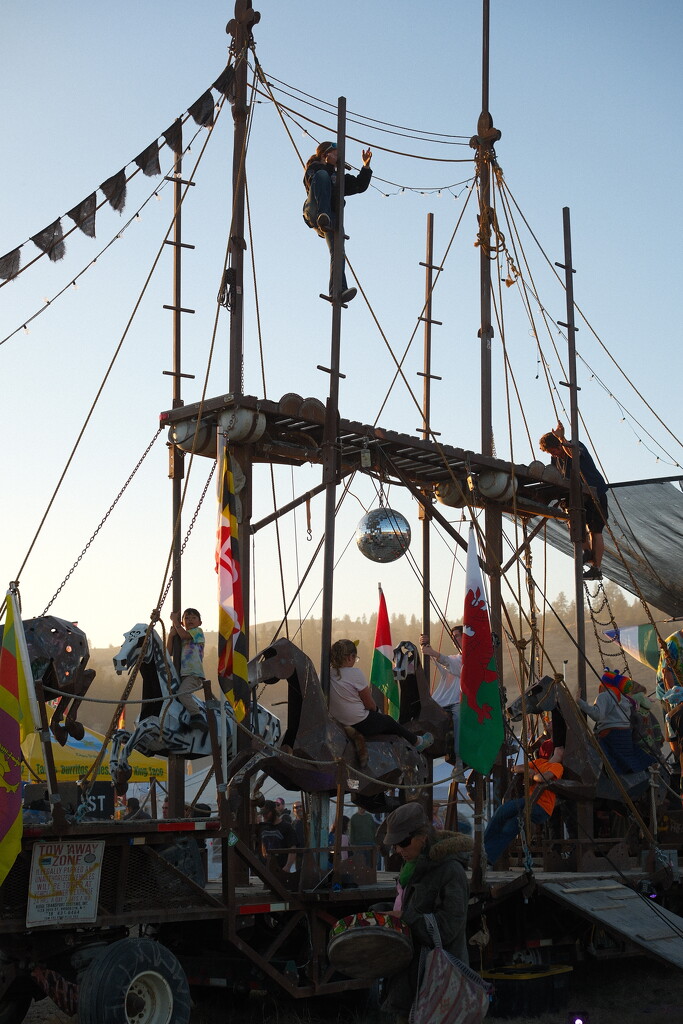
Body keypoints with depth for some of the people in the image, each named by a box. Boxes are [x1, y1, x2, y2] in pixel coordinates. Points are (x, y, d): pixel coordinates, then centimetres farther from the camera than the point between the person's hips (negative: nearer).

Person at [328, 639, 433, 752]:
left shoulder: (330, 675, -2)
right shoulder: (354, 673, -20)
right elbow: (369, 704, -12)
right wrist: (375, 708, 12)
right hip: (361, 724, -7)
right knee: (389, 721, 20)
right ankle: (417, 741, 41)